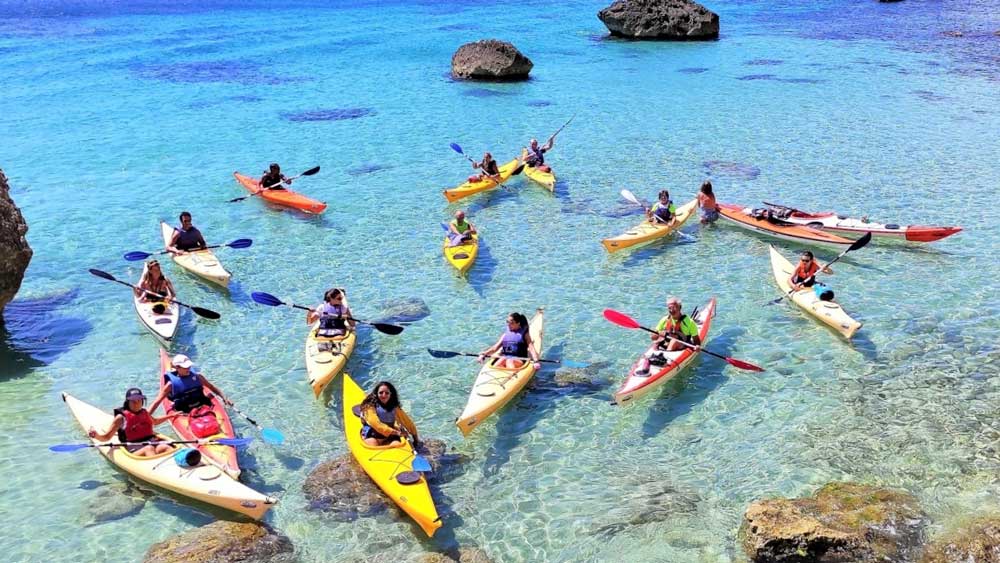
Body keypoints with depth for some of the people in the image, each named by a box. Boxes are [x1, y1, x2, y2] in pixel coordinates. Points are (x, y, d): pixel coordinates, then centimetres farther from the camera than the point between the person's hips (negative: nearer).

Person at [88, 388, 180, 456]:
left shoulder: (145, 413, 19)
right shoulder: (121, 417, 3)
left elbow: (155, 421, 43)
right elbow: (106, 437, 4)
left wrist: (171, 416, 42)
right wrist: (95, 435, -17)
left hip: (153, 442, 4)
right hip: (134, 450, -4)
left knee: (166, 447, -30)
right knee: (149, 449, -39)